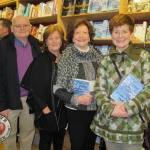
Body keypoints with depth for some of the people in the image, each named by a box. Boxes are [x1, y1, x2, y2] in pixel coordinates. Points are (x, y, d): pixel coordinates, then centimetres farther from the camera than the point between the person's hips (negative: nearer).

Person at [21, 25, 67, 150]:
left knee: (60, 139, 18)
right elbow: (33, 87, -12)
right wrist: (44, 107, -15)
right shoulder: (40, 60, -10)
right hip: (46, 109, -4)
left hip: (62, 108, 4)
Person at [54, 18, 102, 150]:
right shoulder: (66, 57, -9)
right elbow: (58, 89, -9)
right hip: (75, 111, -3)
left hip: (95, 109, 4)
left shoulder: (98, 55, 2)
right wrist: (77, 99, -20)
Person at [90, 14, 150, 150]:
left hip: (134, 123, -2)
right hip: (109, 122, 2)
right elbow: (99, 90, 2)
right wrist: (110, 109, -15)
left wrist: (128, 107, -17)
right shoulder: (105, 61, 5)